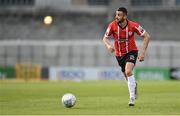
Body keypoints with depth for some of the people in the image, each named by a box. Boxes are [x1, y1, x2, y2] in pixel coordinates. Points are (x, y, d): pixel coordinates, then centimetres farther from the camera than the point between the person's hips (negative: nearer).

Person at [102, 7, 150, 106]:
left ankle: (132, 98, -18)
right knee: (127, 76, 15)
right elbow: (105, 38, -6)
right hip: (119, 54, 4)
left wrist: (143, 52, -18)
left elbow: (146, 36, -11)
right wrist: (108, 46, -29)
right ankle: (134, 85, 52)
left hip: (131, 51, -3)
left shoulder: (133, 26, -21)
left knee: (128, 72, -27)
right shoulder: (112, 25, -16)